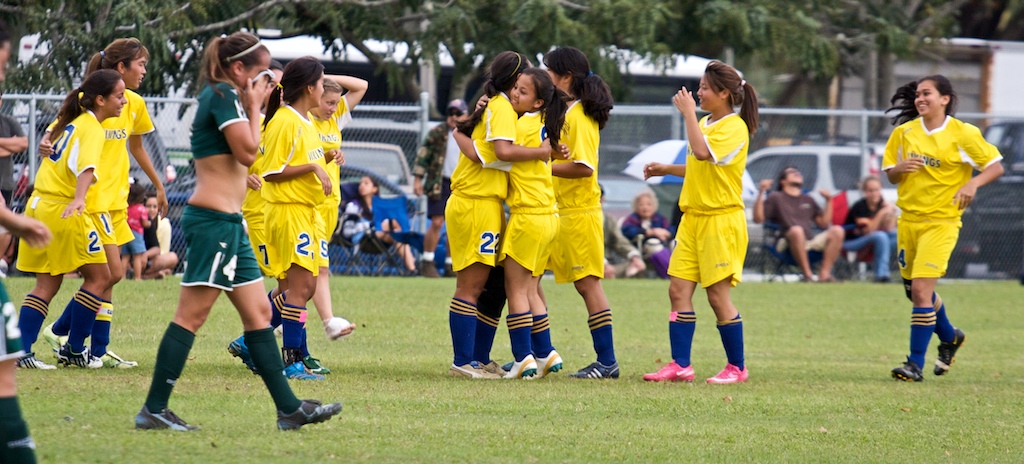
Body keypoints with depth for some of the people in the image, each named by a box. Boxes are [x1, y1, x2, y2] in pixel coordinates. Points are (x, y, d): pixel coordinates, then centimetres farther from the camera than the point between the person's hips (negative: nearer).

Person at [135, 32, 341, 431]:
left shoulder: (222, 97, 19)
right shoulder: (224, 95, -11)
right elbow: (248, 152, -17)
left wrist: (252, 106, 12)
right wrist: (254, 106, -5)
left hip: (228, 222, 11)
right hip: (214, 219, -11)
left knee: (259, 314, 10)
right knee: (191, 315, -9)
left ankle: (289, 408, 11)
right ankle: (153, 409, -7)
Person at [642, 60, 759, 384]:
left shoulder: (734, 127, -13)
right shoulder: (705, 124, 15)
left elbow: (702, 152, -30)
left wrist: (688, 113, -20)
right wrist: (666, 169, 16)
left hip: (721, 220, -9)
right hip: (693, 217, 9)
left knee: (718, 294, -5)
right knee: (679, 290, 1)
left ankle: (737, 367, 7)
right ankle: (680, 366, 3)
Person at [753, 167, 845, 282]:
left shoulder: (807, 199, 29)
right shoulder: (776, 199, 15)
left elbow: (823, 223, 24)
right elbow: (758, 219, 1)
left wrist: (828, 201, 16)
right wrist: (761, 193, -6)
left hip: (812, 242, 5)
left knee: (837, 231, -19)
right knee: (796, 230, -39)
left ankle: (824, 274, -24)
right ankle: (807, 275, -36)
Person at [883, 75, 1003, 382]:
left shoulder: (963, 134, -7)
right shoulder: (904, 132, 4)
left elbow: (996, 166, -2)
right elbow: (890, 175, 11)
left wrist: (973, 183, -21)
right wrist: (899, 169, -13)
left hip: (941, 221, -5)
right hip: (908, 217, 5)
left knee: (921, 290, -15)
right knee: (915, 290, 16)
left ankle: (916, 364, -9)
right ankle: (949, 337, 43)